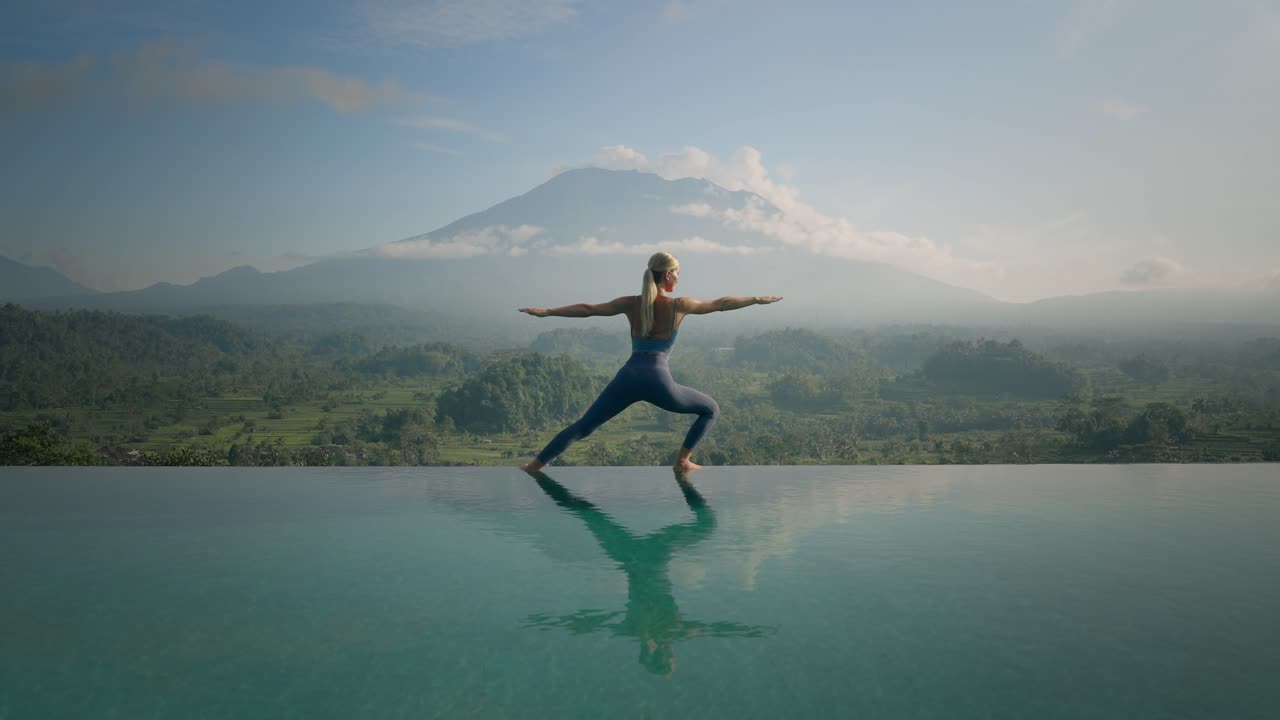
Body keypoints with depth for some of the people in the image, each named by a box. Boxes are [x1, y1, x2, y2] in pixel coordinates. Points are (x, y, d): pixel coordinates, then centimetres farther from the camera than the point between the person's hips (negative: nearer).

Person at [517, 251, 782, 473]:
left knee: (582, 426, 11)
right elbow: (720, 304, 12)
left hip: (628, 377, 3)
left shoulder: (631, 303, 9)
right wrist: (758, 299, 24)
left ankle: (535, 465, 6)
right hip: (658, 380, -3)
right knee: (711, 409, 18)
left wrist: (546, 311, 12)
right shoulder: (679, 305, 3)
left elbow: (587, 309, 7)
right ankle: (683, 460, 13)